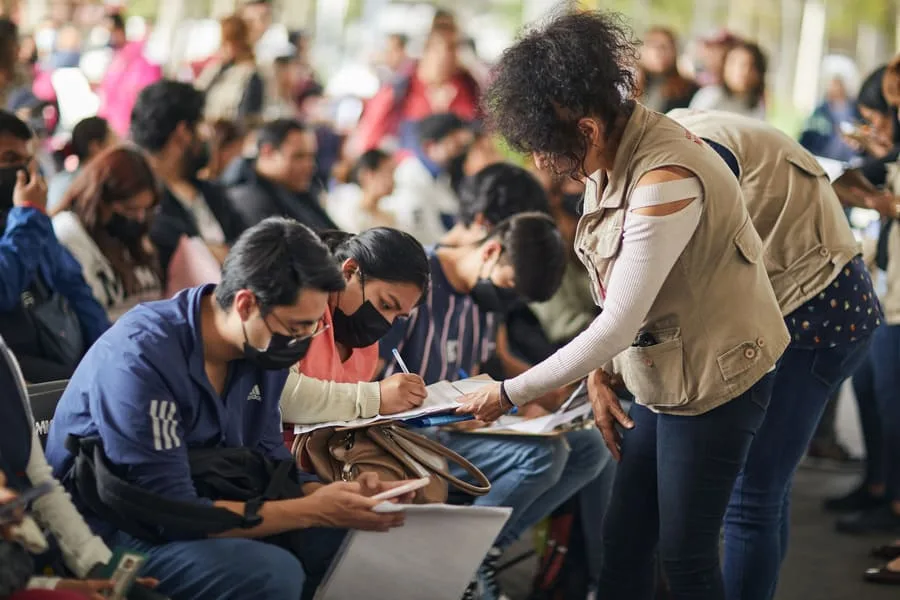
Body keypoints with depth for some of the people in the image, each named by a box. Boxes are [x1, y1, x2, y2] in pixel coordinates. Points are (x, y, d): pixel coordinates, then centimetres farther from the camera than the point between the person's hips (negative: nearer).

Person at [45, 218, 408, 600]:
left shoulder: (263, 346, -3)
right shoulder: (139, 360, -27)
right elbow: (170, 513, -28)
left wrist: (336, 499, -15)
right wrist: (314, 510, -25)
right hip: (112, 534, -8)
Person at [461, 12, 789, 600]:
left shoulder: (666, 178, -29)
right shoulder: (612, 157, -2)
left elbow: (620, 322, -27)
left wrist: (511, 393, -21)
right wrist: (599, 373, 2)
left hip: (715, 382, -8)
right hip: (661, 377, 8)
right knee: (623, 541, 11)